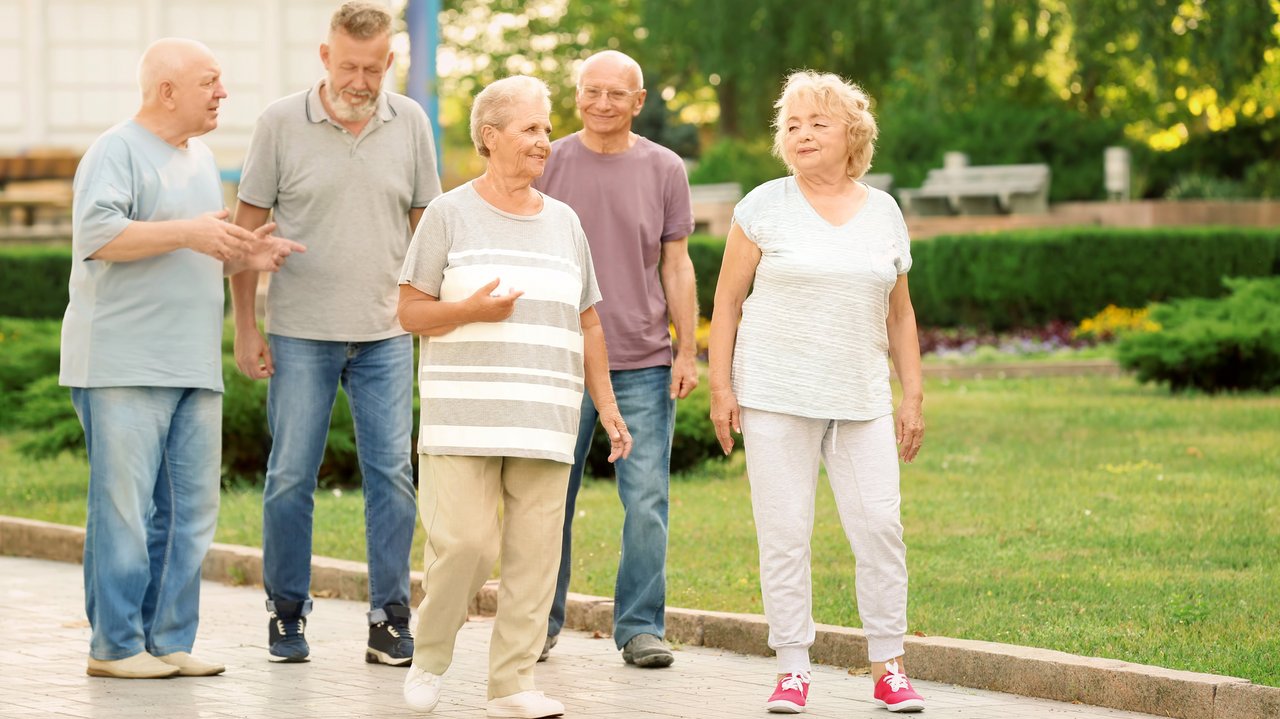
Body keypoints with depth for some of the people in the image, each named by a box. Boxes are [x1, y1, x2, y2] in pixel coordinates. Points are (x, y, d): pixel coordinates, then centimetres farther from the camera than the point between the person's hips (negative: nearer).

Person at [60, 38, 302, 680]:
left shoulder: (201, 159, 20)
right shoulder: (117, 151, -6)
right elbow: (96, 234, -21)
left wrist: (245, 256, 9)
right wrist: (188, 231, -22)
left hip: (194, 368, 8)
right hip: (123, 365, -8)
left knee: (189, 512, 7)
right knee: (124, 509, -7)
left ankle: (169, 640, 13)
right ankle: (115, 646, -1)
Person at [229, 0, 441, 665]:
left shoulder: (409, 124, 3)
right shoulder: (281, 123, -4)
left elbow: (426, 227, 11)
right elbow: (247, 229, 1)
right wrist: (245, 328, -2)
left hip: (385, 335, 2)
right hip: (300, 333, -2)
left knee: (392, 474, -1)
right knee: (290, 477, 2)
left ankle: (390, 621, 5)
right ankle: (287, 613, 14)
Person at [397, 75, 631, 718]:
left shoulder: (564, 223, 14)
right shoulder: (451, 214, 2)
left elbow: (587, 326, 18)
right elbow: (410, 310, 1)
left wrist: (608, 407, 12)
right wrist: (472, 309, -16)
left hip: (545, 421, 4)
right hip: (464, 418, -4)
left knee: (534, 553, -1)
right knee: (463, 543, -11)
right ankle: (429, 658, 11)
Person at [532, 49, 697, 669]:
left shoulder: (664, 170, 5)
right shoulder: (548, 165, 4)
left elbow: (676, 265, 8)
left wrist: (687, 351, 2)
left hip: (644, 363, 0)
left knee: (646, 502, -3)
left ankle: (640, 627, 5)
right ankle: (541, 622, 16)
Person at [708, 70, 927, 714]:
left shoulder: (883, 213, 10)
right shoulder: (764, 207, 2)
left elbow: (899, 314, 16)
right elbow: (727, 301, 4)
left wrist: (913, 395, 11)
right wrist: (721, 385, -3)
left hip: (862, 399, 2)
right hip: (776, 396, -2)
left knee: (879, 526, -5)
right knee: (784, 533, -3)